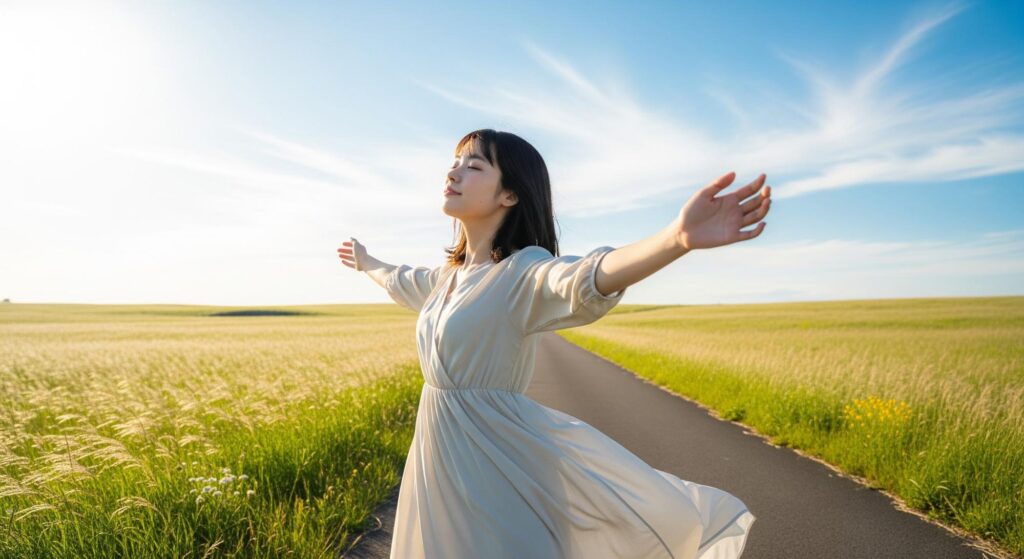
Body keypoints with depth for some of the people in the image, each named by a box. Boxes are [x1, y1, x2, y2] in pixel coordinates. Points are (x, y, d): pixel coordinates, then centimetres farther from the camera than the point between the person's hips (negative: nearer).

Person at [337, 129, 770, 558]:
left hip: (497, 460, -7)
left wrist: (679, 237, -59)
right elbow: (402, 282, 29)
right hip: (438, 455, 8)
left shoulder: (525, 271, -18)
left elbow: (589, 278, -40)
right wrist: (366, 262, 47)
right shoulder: (450, 273, 6)